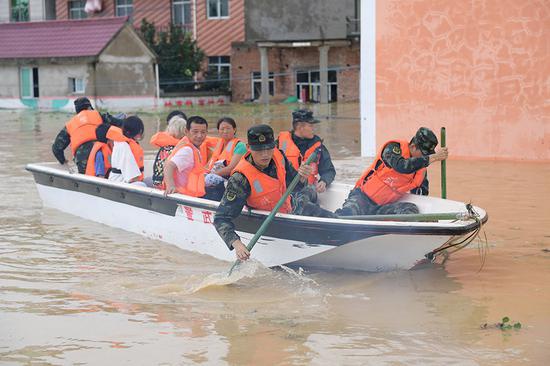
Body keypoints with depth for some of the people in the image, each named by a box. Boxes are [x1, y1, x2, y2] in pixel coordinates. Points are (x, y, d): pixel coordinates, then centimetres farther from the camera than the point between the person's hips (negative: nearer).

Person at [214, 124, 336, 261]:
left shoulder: (278, 156, -23)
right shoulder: (240, 179, -40)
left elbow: (295, 187, -12)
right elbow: (221, 218, -40)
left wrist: (302, 178, -36)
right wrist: (236, 243, -55)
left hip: (288, 204, 6)